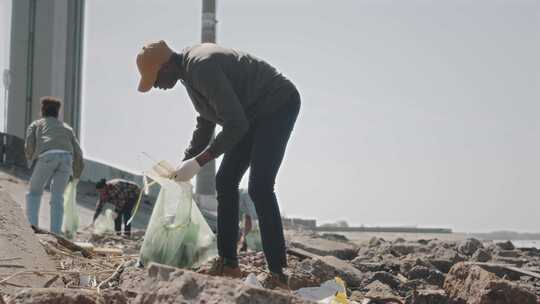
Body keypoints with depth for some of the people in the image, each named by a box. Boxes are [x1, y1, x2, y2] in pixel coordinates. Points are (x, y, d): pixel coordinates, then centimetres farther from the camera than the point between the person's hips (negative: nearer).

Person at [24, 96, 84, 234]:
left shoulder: (36, 124, 30)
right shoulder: (66, 127, 36)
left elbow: (29, 146, 12)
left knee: (34, 193, 15)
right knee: (57, 197, 11)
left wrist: (30, 157, 34)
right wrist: (76, 174, 37)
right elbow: (77, 152, 25)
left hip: (47, 156, -2)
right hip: (66, 156, 2)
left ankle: (32, 226, 0)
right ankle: (55, 232, 0)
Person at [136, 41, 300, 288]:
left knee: (259, 187, -20)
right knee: (225, 181, 6)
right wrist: (185, 163, 10)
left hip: (279, 104, -10)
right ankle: (229, 264, 9)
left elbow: (236, 125, -31)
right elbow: (205, 122, 16)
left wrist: (198, 162, -29)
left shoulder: (203, 68, -29)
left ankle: (278, 274, -19)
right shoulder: (190, 68, 3)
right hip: (253, 112, 10)